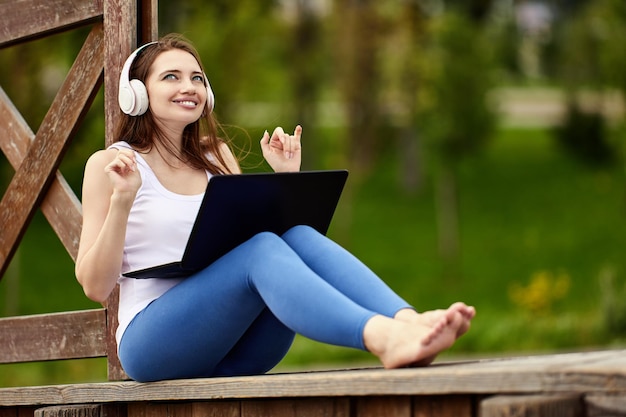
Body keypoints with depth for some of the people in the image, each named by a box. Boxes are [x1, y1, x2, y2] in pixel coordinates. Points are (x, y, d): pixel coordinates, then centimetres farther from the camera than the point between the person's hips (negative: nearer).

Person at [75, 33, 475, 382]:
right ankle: (383, 338, -57)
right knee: (262, 249, -31)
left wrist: (284, 179, 7)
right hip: (153, 342, -5)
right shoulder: (109, 164, 3)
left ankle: (408, 322, -48)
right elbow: (95, 286, -4)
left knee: (298, 233, -23)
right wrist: (121, 199, -16)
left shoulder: (216, 155, 18)